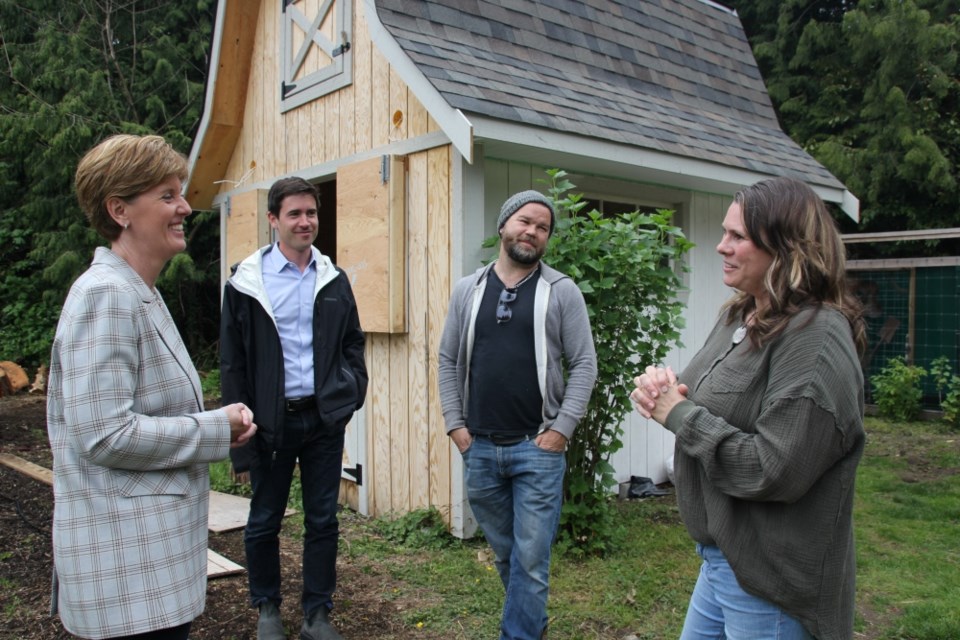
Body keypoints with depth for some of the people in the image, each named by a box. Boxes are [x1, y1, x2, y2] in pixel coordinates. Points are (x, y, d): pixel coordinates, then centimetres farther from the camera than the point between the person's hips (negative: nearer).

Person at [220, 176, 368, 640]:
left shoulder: (334, 280, 6)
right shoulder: (246, 282, -4)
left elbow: (353, 343, 14)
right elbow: (233, 362, -4)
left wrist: (353, 390, -1)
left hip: (325, 419, 3)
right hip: (272, 421, -2)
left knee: (323, 520, 11)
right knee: (264, 521, 13)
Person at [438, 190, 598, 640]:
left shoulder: (562, 291, -2)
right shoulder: (468, 290, 7)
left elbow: (584, 364, -3)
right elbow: (448, 361, 9)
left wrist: (561, 429, -10)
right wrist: (454, 424, 2)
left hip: (538, 449, -3)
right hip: (479, 449, 4)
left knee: (530, 559, 1)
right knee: (504, 554, 18)